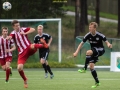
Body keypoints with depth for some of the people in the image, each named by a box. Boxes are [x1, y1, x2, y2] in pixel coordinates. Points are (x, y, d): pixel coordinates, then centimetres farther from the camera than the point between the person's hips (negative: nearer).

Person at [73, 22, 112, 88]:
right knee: (91, 66, -5)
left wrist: (109, 45, -39)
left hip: (100, 50, -5)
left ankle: (84, 68, -26)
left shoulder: (100, 35, -19)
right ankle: (97, 82, 7)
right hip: (93, 51, 5)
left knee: (88, 52, -34)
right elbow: (81, 43, -4)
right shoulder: (88, 35, -10)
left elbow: (106, 42, -13)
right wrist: (76, 52, -13)